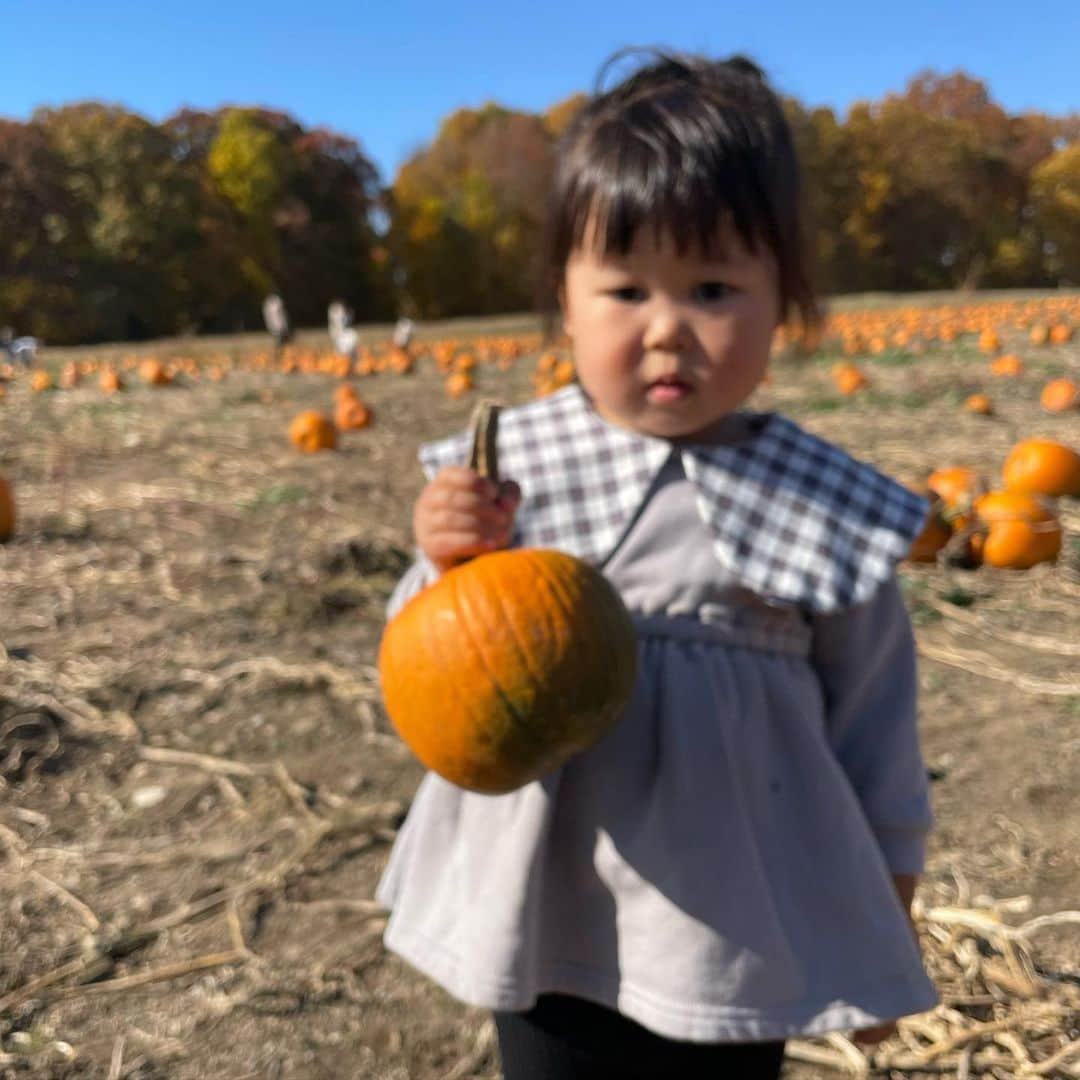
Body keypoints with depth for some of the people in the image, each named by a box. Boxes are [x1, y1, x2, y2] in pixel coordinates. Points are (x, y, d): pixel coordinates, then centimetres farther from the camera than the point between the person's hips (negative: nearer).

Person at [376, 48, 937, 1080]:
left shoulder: (827, 504, -9)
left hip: (738, 928, 0)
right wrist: (445, 569, -25)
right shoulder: (503, 472, -10)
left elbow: (871, 707, 2)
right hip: (544, 917, 1)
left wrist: (884, 912, 9)